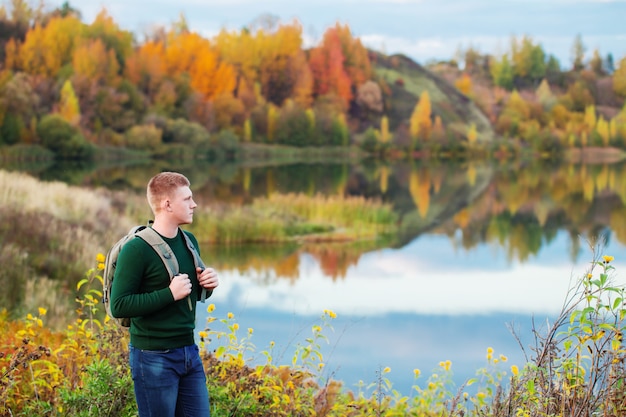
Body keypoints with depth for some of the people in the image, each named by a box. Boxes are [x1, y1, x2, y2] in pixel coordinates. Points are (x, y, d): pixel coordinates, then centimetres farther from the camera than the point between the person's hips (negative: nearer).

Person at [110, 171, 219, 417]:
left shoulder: (189, 242, 7)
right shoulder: (137, 249, -15)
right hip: (154, 357, -7)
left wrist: (207, 285, -2)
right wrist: (169, 294, -24)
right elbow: (119, 306, -18)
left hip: (190, 352, 7)